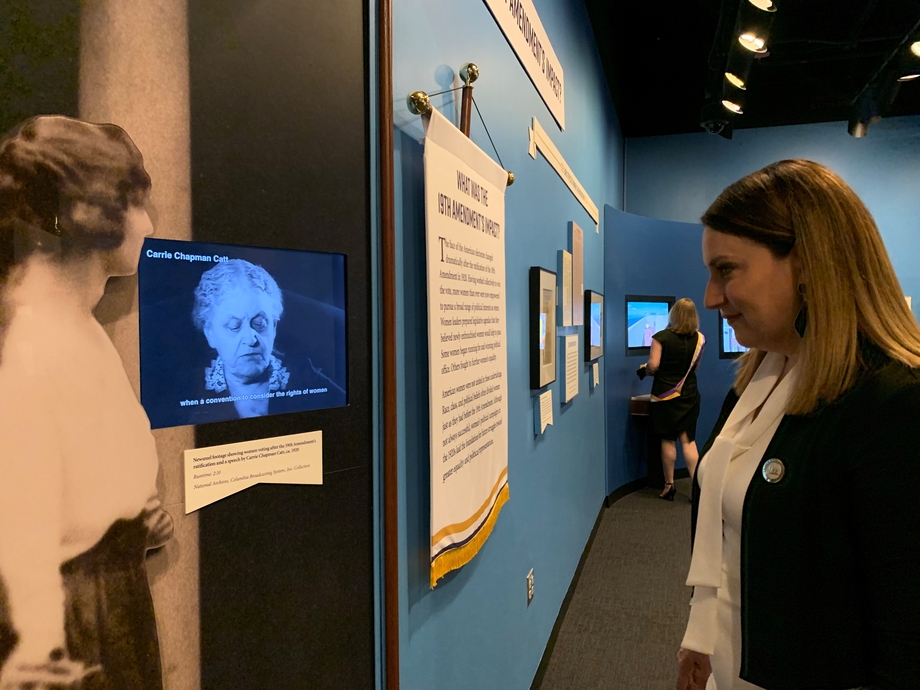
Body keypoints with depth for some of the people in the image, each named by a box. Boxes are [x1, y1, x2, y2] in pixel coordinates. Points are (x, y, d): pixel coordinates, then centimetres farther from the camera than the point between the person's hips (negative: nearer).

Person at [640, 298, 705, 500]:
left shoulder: (661, 337, -12)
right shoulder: (699, 339, -1)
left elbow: (653, 365, -15)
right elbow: (695, 367, 10)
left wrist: (644, 368, 6)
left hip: (665, 394, -3)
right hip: (689, 394, 3)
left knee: (668, 440, 6)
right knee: (688, 440, 6)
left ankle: (669, 485, 15)